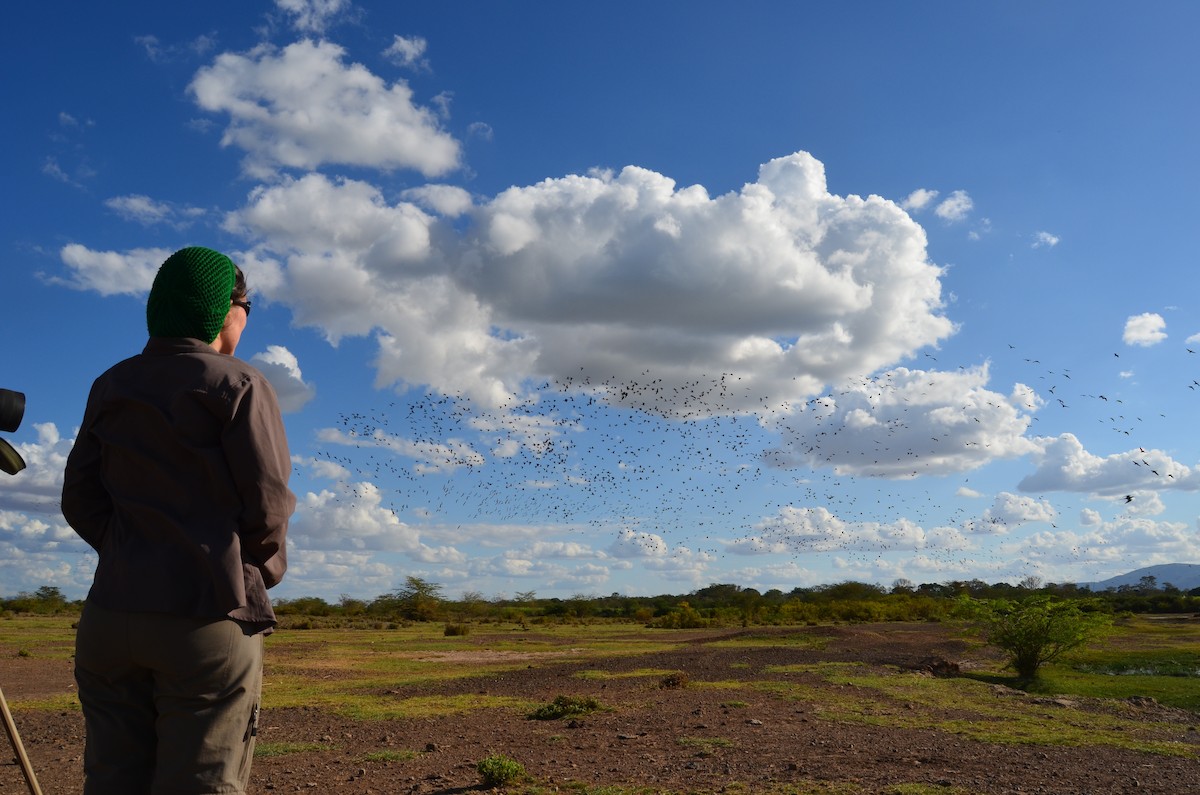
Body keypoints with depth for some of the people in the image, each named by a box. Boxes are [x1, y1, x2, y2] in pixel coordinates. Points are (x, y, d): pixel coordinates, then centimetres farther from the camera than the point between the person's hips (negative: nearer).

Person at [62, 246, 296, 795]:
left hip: (111, 613, 6)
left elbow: (80, 502, 9)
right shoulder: (238, 386, -5)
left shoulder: (111, 387, 12)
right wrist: (262, 575, 9)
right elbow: (268, 503, -8)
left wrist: (134, 557, 14)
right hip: (208, 618, -5)